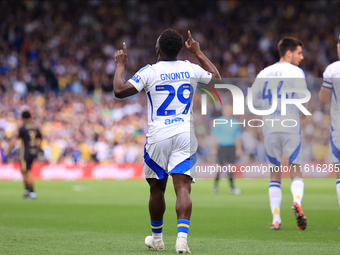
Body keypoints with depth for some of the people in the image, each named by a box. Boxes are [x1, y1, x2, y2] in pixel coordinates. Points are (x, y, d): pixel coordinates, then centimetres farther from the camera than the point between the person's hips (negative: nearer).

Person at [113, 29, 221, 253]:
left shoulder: (150, 72, -6)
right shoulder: (191, 69, 6)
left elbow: (120, 91, -9)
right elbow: (217, 78, 26)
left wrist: (120, 65, 5)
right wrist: (198, 53, 34)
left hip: (158, 136, -2)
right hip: (185, 135, 2)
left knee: (157, 189, 13)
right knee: (183, 188, -6)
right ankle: (182, 237, -23)